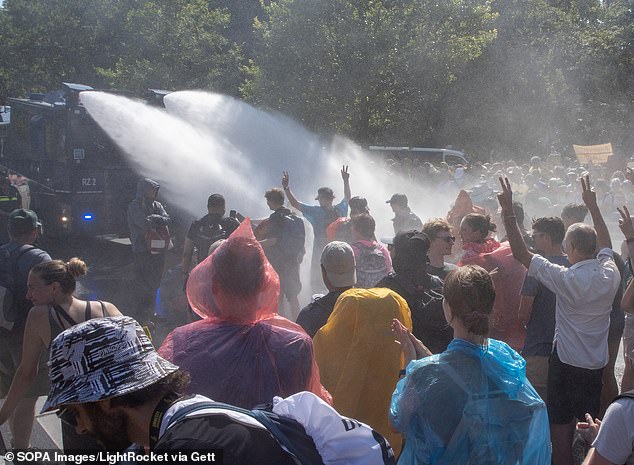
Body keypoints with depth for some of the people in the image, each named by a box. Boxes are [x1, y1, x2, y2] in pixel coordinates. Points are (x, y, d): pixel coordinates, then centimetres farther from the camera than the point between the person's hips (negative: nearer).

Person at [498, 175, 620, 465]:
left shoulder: (566, 279, -21)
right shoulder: (611, 274, -5)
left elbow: (521, 253, -18)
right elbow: (605, 244, 17)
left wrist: (508, 211, -15)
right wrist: (592, 205, 23)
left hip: (566, 364, -6)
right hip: (597, 365, 6)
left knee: (561, 431, 6)